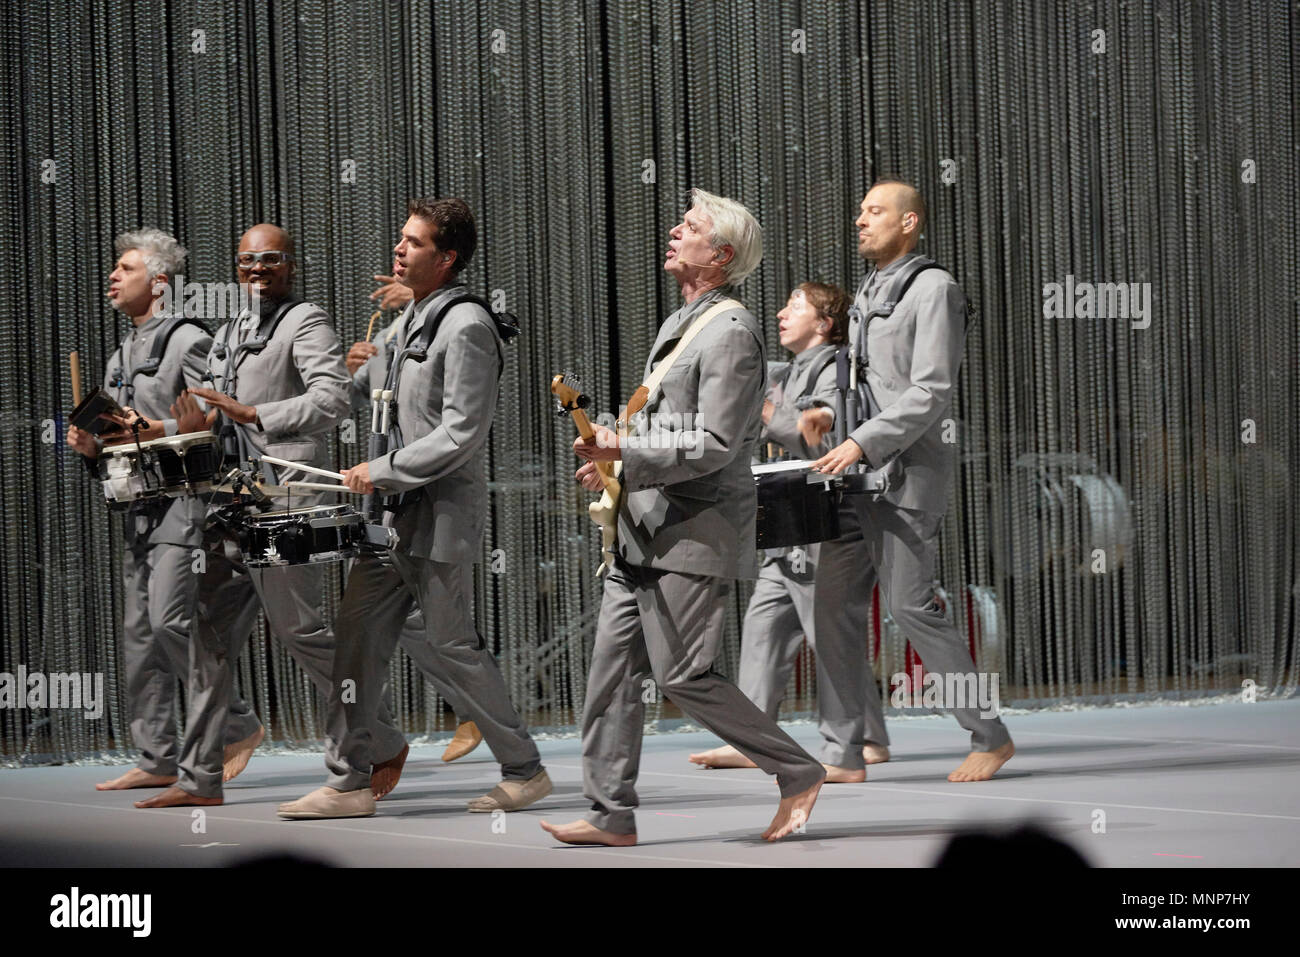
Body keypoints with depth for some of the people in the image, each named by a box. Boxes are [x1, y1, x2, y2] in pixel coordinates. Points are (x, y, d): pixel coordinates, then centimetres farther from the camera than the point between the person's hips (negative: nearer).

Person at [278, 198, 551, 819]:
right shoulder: (412, 318, 15)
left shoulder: (465, 326, -15)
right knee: (356, 639, 5)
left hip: (442, 516, -9)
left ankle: (524, 771, 12)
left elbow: (462, 433, -20)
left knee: (451, 647, -2)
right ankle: (349, 783, 9)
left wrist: (383, 471, -16)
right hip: (395, 513, 9)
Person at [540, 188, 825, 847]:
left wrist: (625, 449, -18)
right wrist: (613, 463, 11)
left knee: (684, 675, -9)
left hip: (693, 534, -10)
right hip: (644, 532, 10)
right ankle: (611, 813, 8)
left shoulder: (731, 332, -13)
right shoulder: (680, 324, 18)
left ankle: (797, 773, 4)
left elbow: (714, 445, -19)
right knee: (613, 669, 5)